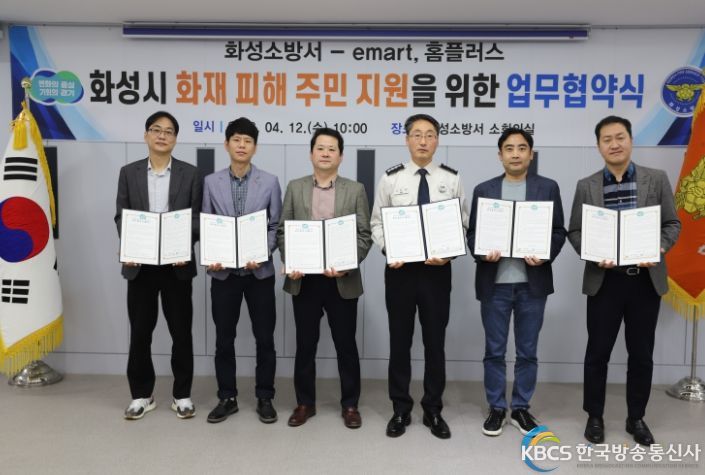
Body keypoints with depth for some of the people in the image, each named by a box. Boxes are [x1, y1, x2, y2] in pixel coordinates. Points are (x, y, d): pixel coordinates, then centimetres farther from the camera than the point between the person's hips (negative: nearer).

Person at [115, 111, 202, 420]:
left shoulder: (190, 174, 4)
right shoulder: (129, 173, 8)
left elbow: (196, 218, 1)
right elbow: (120, 217, 6)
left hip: (177, 265, -1)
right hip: (139, 264, 1)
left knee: (181, 332, 5)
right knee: (140, 333, 8)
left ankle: (182, 395, 19)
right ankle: (142, 395, 23)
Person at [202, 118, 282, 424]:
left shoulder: (269, 182, 1)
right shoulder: (211, 182, 5)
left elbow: (275, 226, 1)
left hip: (259, 270, -1)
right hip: (223, 271, 1)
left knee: (264, 338, 5)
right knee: (224, 339, 9)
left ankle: (264, 398, 20)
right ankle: (227, 398, 23)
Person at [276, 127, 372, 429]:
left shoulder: (355, 190, 4)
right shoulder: (295, 188, 8)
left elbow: (365, 234, -1)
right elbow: (283, 230, 6)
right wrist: (289, 263, -10)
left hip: (342, 280, -1)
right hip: (304, 279, 1)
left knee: (346, 344, 7)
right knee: (305, 344, 10)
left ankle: (350, 405, 21)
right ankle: (305, 403, 24)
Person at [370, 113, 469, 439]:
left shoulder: (452, 179, 1)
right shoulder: (390, 178, 1)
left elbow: (462, 225, 2)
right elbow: (377, 223, 3)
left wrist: (448, 252, -15)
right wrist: (388, 250, -14)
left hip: (437, 268, 0)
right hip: (400, 268, 0)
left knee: (435, 341, 9)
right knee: (400, 340, 10)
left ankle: (433, 410, 26)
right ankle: (400, 409, 25)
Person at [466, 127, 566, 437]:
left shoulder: (548, 188, 5)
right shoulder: (483, 190, 6)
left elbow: (559, 232, 4)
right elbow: (473, 234, 5)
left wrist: (545, 256, -14)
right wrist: (482, 253, -14)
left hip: (532, 282, 0)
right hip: (494, 282, 0)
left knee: (527, 351, 9)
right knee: (494, 351, 7)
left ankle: (521, 408, 24)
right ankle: (496, 408, 21)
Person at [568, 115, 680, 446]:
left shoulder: (656, 179, 3)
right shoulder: (586, 186, 2)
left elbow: (672, 224, 4)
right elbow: (574, 231, 3)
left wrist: (659, 248, -16)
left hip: (646, 279, 1)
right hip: (604, 280, 0)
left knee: (642, 354, 10)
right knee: (598, 352, 7)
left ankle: (636, 418, 28)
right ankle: (595, 417, 23)